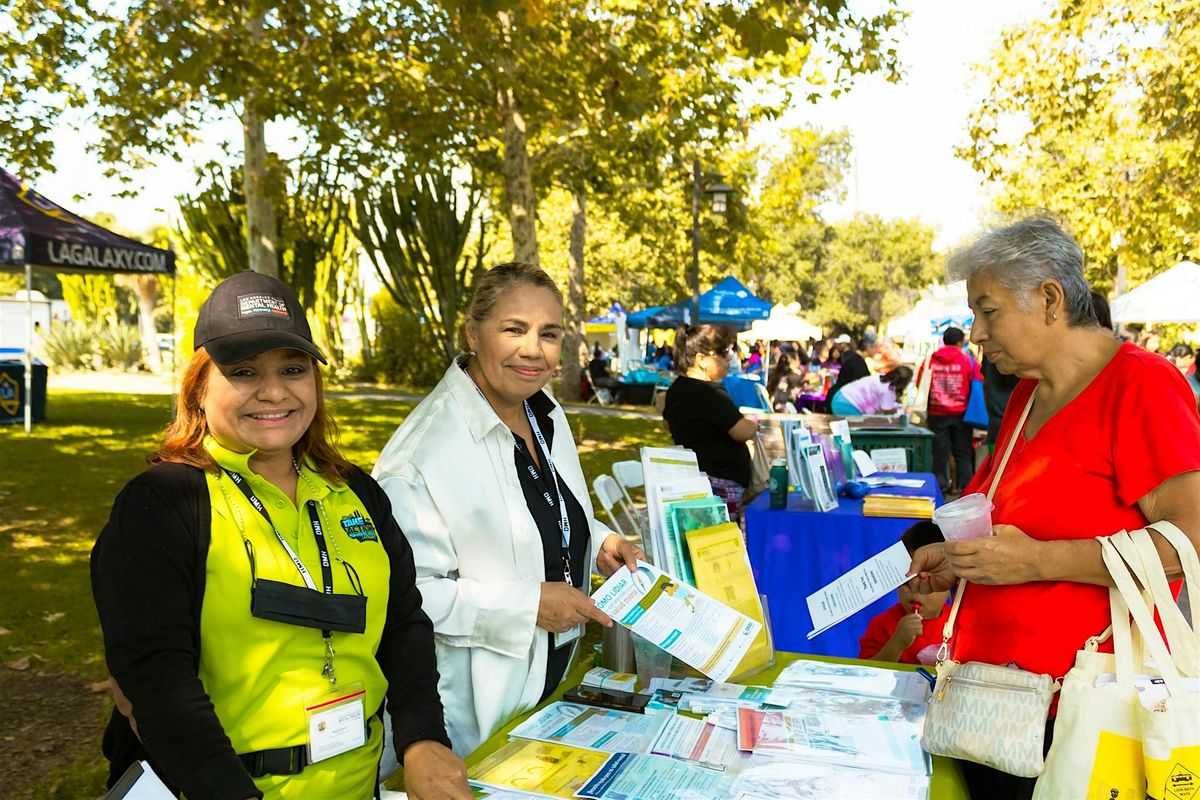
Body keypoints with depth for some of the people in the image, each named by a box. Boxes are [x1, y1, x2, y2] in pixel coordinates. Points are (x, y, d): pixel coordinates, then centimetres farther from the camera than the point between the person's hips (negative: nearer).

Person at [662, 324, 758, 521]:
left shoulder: (677, 388, 10)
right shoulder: (710, 393, -20)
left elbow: (668, 421, 28)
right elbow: (744, 432, -19)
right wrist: (753, 422, 2)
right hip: (720, 484, -10)